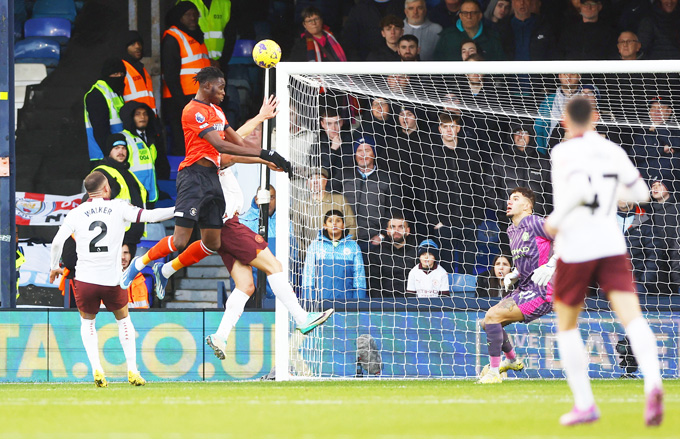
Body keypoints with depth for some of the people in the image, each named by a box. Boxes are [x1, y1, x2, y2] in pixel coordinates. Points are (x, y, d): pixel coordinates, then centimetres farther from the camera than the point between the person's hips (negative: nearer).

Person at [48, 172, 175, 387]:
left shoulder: (76, 213, 2)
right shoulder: (119, 208, 0)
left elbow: (57, 241, -3)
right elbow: (150, 216, -5)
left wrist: (54, 267, 13)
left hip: (85, 279, 0)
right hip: (112, 280, 0)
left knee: (87, 321, 23)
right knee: (123, 319, 23)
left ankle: (96, 369, 4)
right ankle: (132, 370, 16)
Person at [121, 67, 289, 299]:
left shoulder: (217, 112, 18)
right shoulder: (193, 111, -12)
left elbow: (240, 143, 21)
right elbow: (220, 145, -20)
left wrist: (272, 159, 9)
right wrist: (263, 154, -22)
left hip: (212, 178, 9)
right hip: (194, 176, -9)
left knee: (212, 243, 7)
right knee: (180, 242, -13)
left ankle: (166, 270, 23)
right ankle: (140, 263, 11)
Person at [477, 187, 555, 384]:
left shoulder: (534, 223, -13)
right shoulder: (512, 231, 14)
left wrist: (550, 266, -25)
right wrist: (513, 276, 10)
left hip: (540, 293, -9)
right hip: (524, 289, 9)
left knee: (493, 316, -19)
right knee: (487, 323, 14)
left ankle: (494, 372, -12)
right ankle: (512, 360, 37)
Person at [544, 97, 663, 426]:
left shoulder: (564, 152, -6)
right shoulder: (612, 151, 10)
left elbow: (580, 188, -22)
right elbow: (639, 193, 19)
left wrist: (555, 220, -10)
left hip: (575, 247, -3)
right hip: (612, 246, 3)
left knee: (567, 325, 15)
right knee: (632, 317, -12)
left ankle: (584, 403, 12)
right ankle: (653, 384, -38)